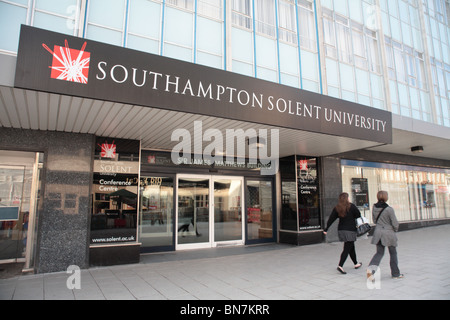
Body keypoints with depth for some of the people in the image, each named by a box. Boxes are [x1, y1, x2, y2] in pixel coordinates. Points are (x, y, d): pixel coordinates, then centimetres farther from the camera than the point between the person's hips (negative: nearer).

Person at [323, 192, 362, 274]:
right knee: (347, 249, -5)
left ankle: (356, 263, 36)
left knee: (351, 247, 21)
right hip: (350, 230, -5)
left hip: (341, 230, 5)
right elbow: (358, 215, 0)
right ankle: (340, 266, -14)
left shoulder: (337, 208, 1)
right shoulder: (351, 206, -10)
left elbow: (331, 219, -1)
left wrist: (326, 229, 2)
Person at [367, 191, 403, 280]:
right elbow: (395, 223, -10)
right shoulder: (389, 209, -18)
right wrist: (395, 229, 9)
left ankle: (371, 268, -10)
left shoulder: (374, 207, -2)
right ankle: (396, 273, 28)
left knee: (379, 253, 11)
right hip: (388, 233, -4)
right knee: (393, 253, 14)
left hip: (378, 232, 5)